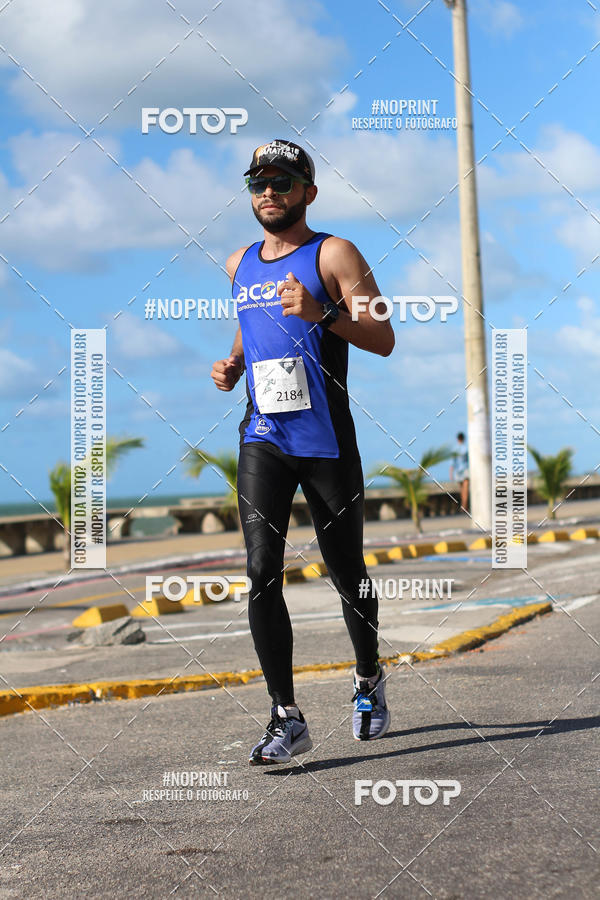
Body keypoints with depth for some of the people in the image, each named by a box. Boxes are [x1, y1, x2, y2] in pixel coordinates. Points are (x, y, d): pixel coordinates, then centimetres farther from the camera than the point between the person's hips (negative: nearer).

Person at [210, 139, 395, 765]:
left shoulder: (333, 255, -3)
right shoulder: (240, 265, 14)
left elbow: (383, 341, -9)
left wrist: (322, 313, -24)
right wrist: (233, 362, 10)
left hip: (326, 440, -3)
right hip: (262, 438, 4)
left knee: (346, 572, 8)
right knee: (262, 572, -11)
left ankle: (369, 680, 34)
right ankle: (286, 718, -9)